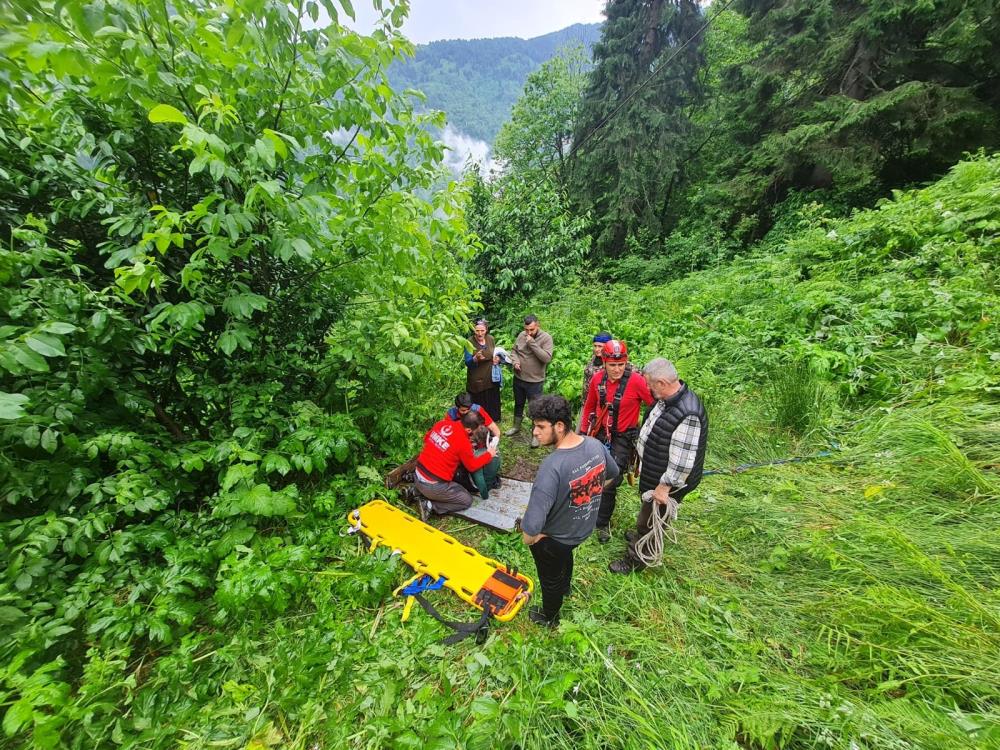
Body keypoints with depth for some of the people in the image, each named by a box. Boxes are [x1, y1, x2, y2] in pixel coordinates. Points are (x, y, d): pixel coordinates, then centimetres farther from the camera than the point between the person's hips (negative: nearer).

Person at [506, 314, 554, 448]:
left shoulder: (546, 338, -16)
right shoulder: (521, 335, -2)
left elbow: (547, 358, -26)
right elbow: (514, 350, 10)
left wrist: (532, 344, -27)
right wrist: (515, 361, -10)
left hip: (535, 381, -5)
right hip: (518, 378, 5)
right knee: (518, 404, 23)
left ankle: (535, 434, 25)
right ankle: (516, 426, 44)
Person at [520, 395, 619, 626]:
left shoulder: (552, 466, -41)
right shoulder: (596, 445, -19)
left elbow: (532, 526, -41)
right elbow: (613, 474, 4)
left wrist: (529, 537, -19)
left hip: (554, 538, -6)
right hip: (585, 528, 6)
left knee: (550, 579, 25)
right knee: (566, 556, 38)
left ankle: (549, 617, 54)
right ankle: (564, 588, 67)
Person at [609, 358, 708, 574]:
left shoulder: (687, 415, -35)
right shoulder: (667, 398, -5)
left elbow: (682, 461, -31)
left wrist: (664, 487, -22)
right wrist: (641, 464, 18)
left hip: (665, 482, -8)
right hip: (652, 472, 8)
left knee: (649, 520, 13)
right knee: (647, 512, 31)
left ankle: (635, 560, 35)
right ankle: (641, 536, 57)